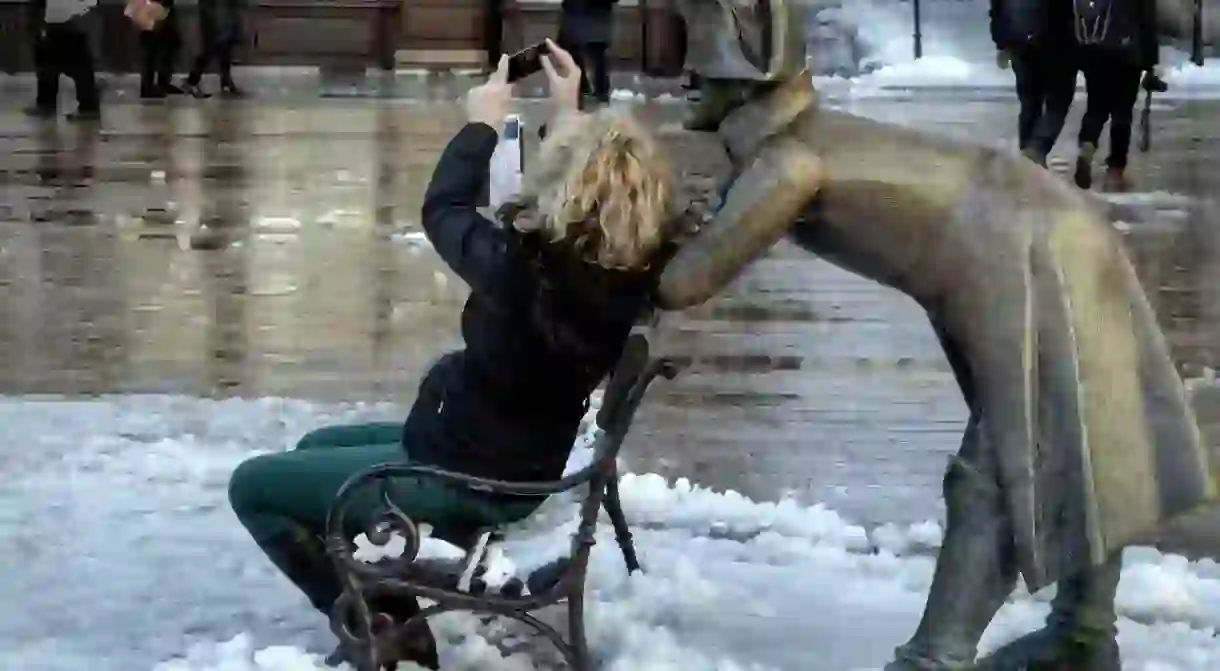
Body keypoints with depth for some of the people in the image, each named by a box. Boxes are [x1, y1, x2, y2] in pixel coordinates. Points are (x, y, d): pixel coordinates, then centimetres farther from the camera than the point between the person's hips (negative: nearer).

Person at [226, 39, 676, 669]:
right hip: (519, 459, 8)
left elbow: (443, 209, -14)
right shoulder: (629, 266, -12)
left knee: (253, 486, 4)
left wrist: (483, 123, -1)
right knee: (316, 449, 28)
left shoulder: (521, 266, -34)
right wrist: (572, 114, 15)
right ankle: (392, 620, 24)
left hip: (465, 477, -8)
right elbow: (597, 201, 12)